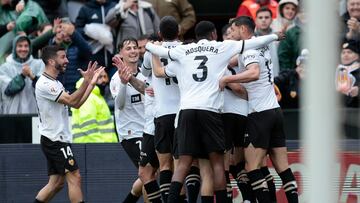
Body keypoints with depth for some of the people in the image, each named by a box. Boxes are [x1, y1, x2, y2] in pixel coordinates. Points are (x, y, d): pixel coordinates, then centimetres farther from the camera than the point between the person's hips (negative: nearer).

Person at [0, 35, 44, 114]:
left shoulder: (38, 64, 8)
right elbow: (8, 89, -6)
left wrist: (32, 77, -25)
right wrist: (22, 75, -19)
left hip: (33, 111, 0)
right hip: (12, 112, 0)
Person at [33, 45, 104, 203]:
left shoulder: (55, 83, 17)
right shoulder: (45, 84, -16)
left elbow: (76, 104, 14)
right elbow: (71, 101, -22)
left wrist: (92, 83, 9)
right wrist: (86, 82, -28)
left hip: (56, 140, 10)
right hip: (55, 140, -10)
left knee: (56, 183, 9)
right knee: (74, 177, -11)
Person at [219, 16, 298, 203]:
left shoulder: (249, 50, -11)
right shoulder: (263, 46, 16)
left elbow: (253, 73, -30)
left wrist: (226, 79, -28)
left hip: (259, 114, -9)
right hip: (275, 110, 9)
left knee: (252, 167, -8)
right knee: (282, 166, 6)